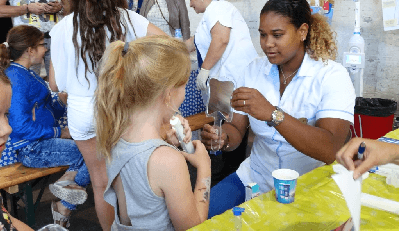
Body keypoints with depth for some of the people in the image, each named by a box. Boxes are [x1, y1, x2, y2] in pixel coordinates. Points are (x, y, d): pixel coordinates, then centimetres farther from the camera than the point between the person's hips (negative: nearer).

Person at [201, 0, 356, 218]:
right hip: (253, 180, 4)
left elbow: (330, 150, -27)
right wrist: (223, 138, -22)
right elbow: (237, 130, 3)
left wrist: (272, 113, -38)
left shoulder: (332, 76, -13)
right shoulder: (254, 69, 2)